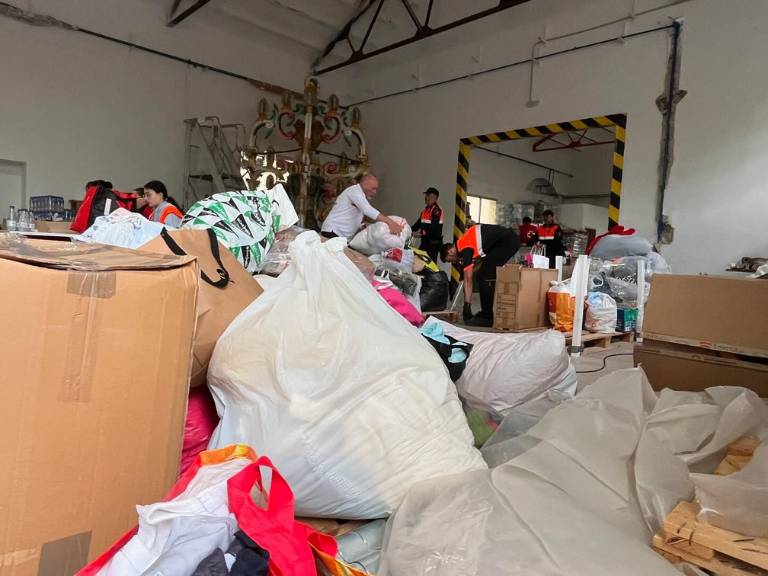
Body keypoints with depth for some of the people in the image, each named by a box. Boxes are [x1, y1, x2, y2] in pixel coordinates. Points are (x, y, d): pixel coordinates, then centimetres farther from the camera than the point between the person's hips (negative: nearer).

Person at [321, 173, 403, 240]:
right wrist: (389, 222, -37)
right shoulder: (355, 190, -8)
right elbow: (368, 210, -28)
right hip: (333, 232, -9)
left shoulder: (360, 194, 21)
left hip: (344, 237, 9)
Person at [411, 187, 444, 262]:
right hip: (425, 240, 10)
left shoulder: (437, 210, -13)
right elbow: (418, 223, 16)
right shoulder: (425, 210, 18)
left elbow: (434, 227, -22)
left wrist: (421, 232, -26)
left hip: (433, 242, -9)